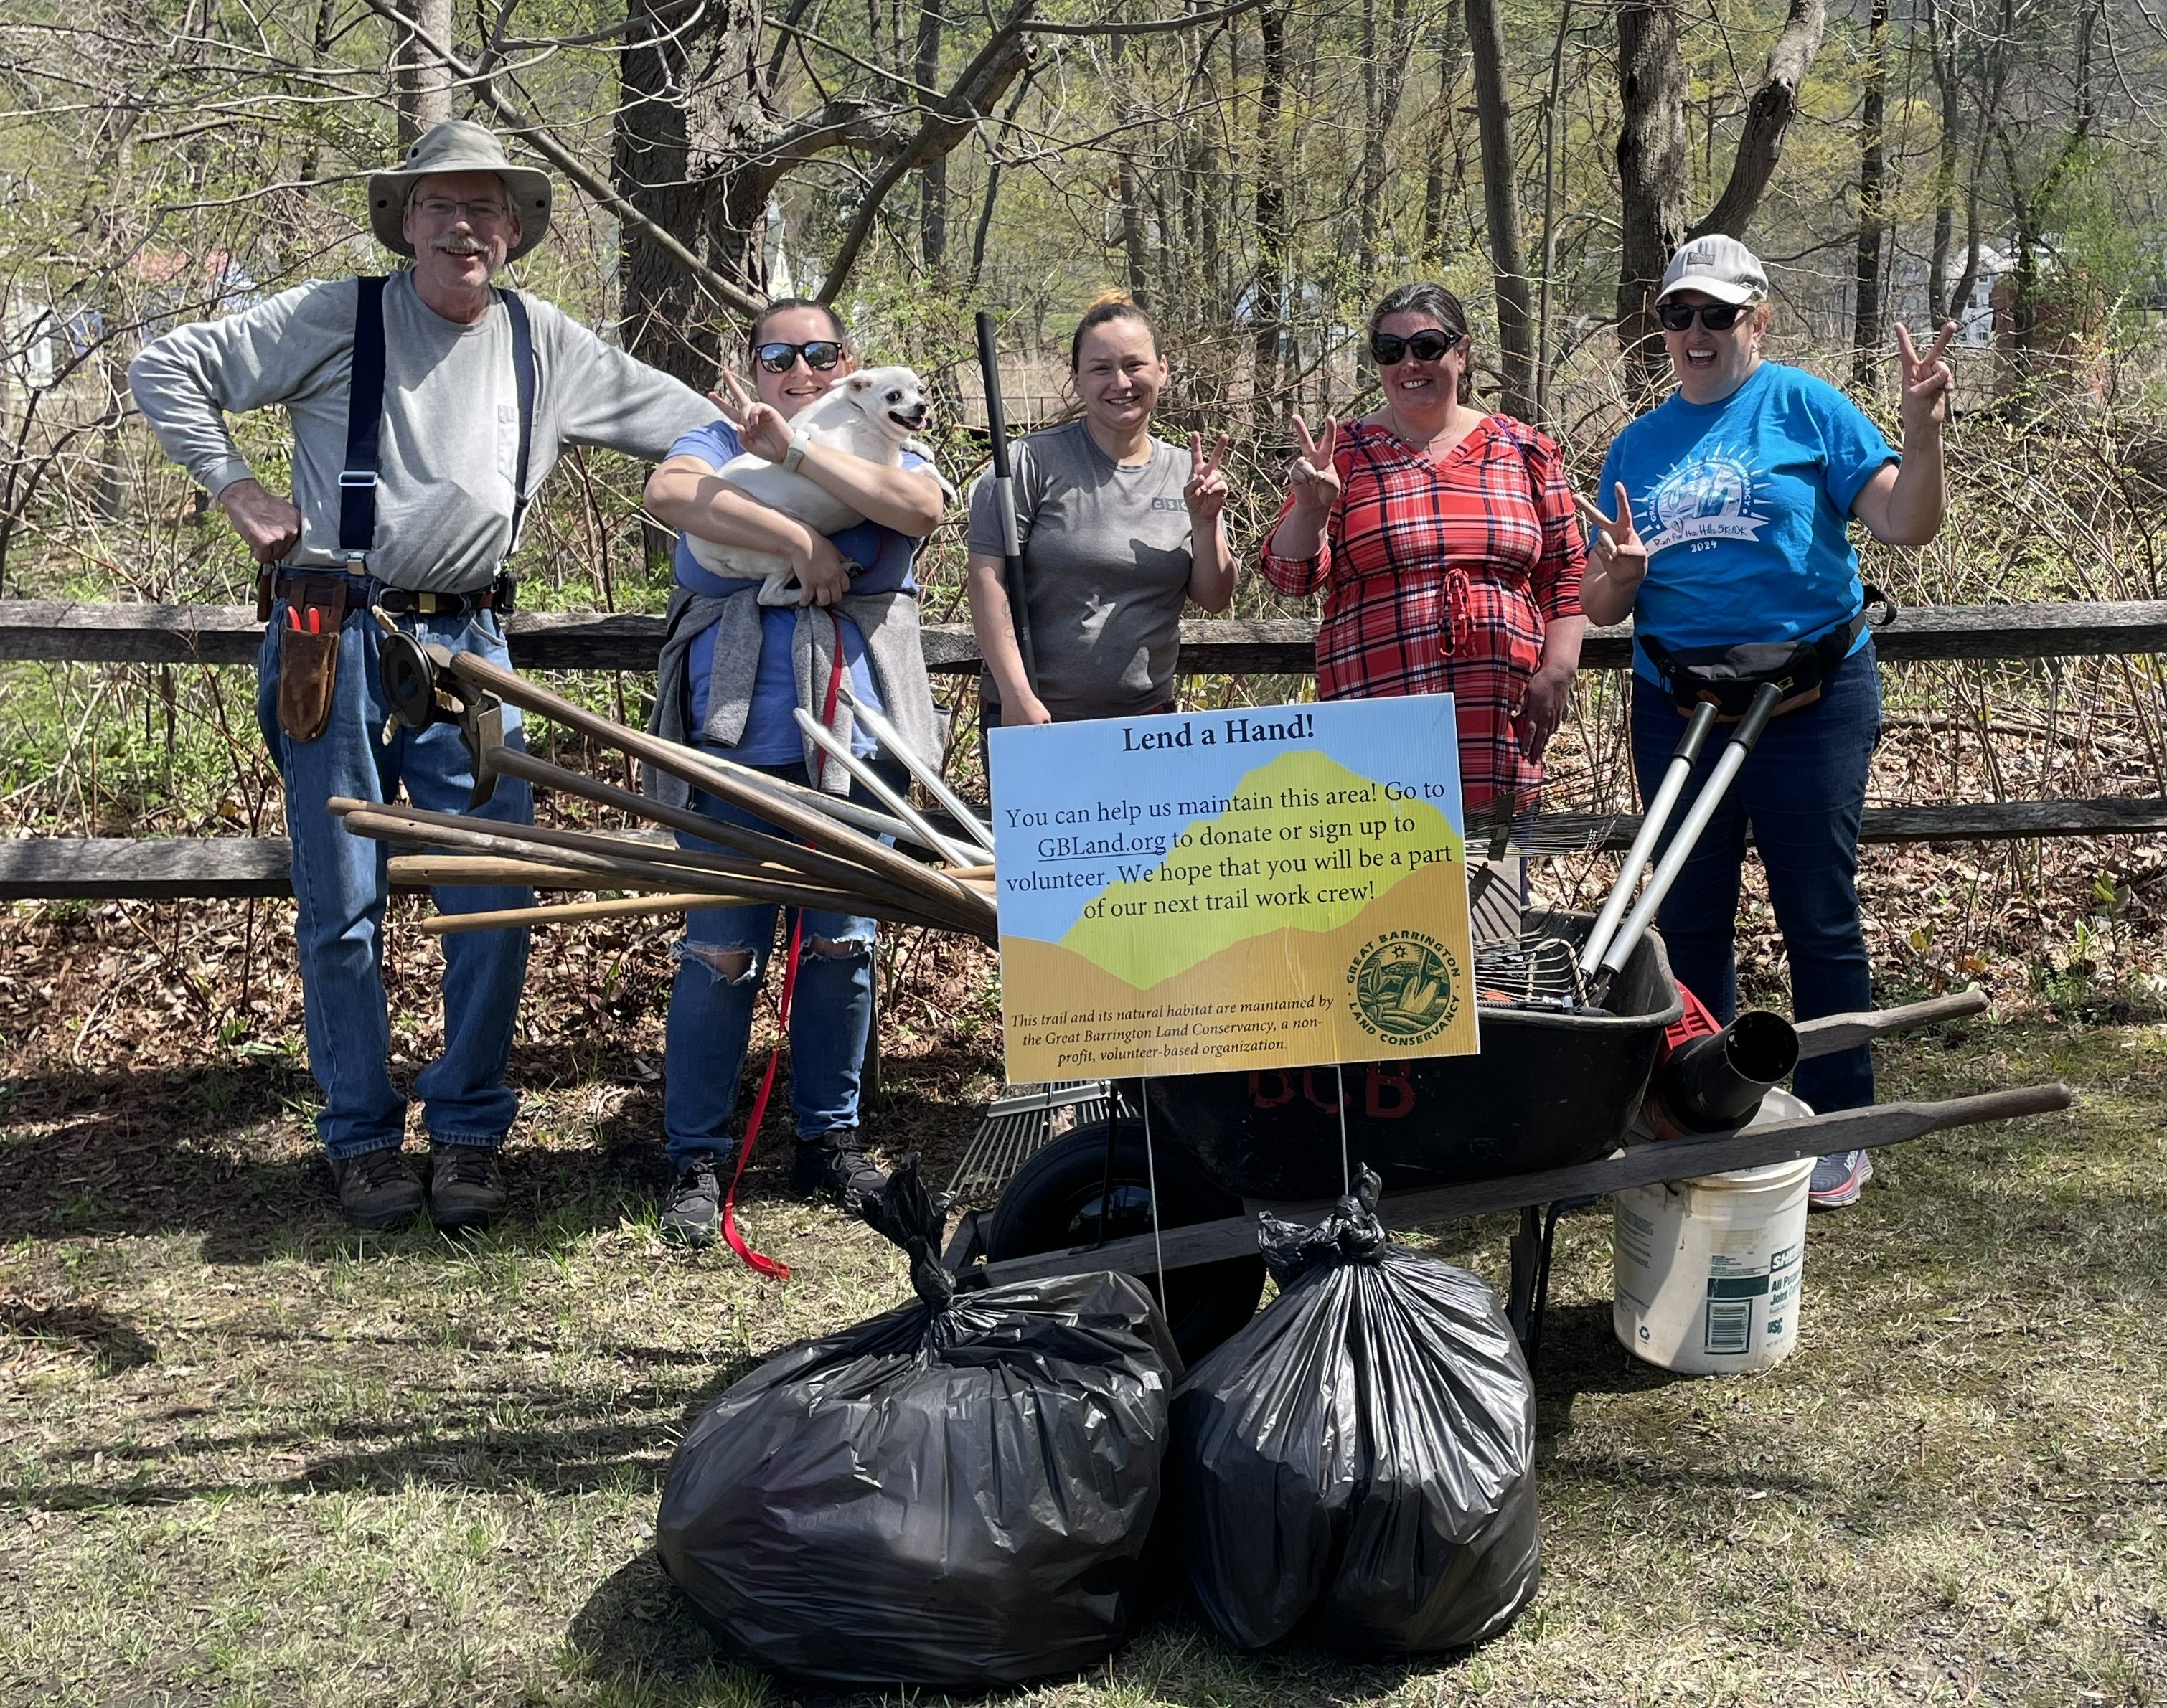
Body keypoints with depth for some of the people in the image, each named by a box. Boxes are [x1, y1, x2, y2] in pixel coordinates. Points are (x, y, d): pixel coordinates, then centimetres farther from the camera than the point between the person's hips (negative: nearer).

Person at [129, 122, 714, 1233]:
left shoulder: (546, 346, 11)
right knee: (342, 905, 1)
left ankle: (469, 1131, 13)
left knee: (496, 899, -2)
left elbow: (675, 416, 20)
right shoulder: (336, 318, 0)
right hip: (335, 638, -3)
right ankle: (362, 1140, 14)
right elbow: (166, 369, 3)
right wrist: (235, 487, -1)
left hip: (467, 641, 3)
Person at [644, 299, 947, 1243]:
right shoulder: (720, 443, 10)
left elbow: (919, 505, -12)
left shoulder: (887, 452, 13)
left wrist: (793, 450, -15)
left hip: (854, 743, 2)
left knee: (842, 946, 8)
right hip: (737, 740, -2)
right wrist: (799, 541, -16)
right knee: (720, 952, -4)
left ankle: (831, 1139, 21)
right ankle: (696, 1159, 5)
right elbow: (668, 494, -14)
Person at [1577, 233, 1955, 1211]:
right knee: (1689, 918, 11)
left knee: (1818, 915, 1)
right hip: (1676, 706, 4)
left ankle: (1838, 1131, 12)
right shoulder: (1637, 445, 10)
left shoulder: (1805, 407, -2)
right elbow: (1602, 607, 10)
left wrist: (1923, 434, -26)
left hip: (1813, 699, -4)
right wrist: (1619, 575, -12)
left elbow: (1906, 526, -10)